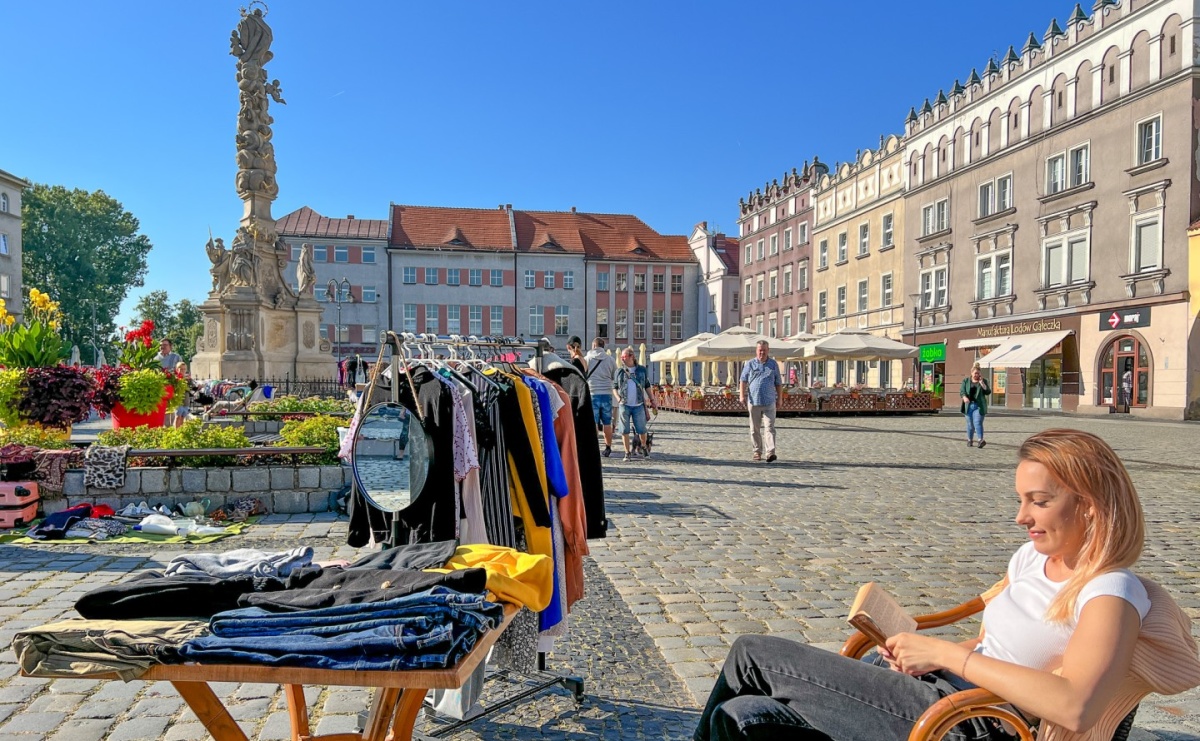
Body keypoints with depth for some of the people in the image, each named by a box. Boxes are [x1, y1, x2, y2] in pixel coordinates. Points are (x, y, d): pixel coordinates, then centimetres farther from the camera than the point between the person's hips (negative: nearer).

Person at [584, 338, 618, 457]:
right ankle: (608, 448, 13)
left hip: (592, 394, -2)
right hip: (607, 394, 2)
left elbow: (581, 376, 5)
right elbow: (615, 377, 13)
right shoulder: (610, 359, 6)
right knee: (607, 423, 7)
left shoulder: (586, 359, 0)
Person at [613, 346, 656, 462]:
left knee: (641, 430, 1)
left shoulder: (642, 370, 6)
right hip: (624, 405, 1)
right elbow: (614, 387, 10)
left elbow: (647, 386, 12)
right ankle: (627, 453, 13)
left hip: (639, 405, 0)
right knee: (625, 430, 2)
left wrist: (652, 402, 8)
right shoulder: (619, 371, 6)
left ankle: (644, 447, 27)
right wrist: (618, 398, -7)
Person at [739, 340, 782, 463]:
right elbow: (743, 380, 5)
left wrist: (779, 398, 11)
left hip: (769, 402, 0)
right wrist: (742, 395, -6)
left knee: (770, 427, -9)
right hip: (754, 401, 1)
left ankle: (770, 452, -14)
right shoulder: (749, 364, 6)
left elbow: (778, 383, 13)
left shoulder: (773, 364, 9)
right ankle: (757, 452, 18)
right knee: (755, 429, 8)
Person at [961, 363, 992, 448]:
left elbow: (988, 392, -2)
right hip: (969, 405, 2)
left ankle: (981, 440, -20)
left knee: (978, 422, -16)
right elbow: (962, 391, -3)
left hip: (979, 406, -2)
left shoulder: (984, 381, 6)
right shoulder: (966, 381, 6)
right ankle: (970, 440, 19)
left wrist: (982, 383, -14)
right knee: (970, 424, 7)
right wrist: (964, 397, -24)